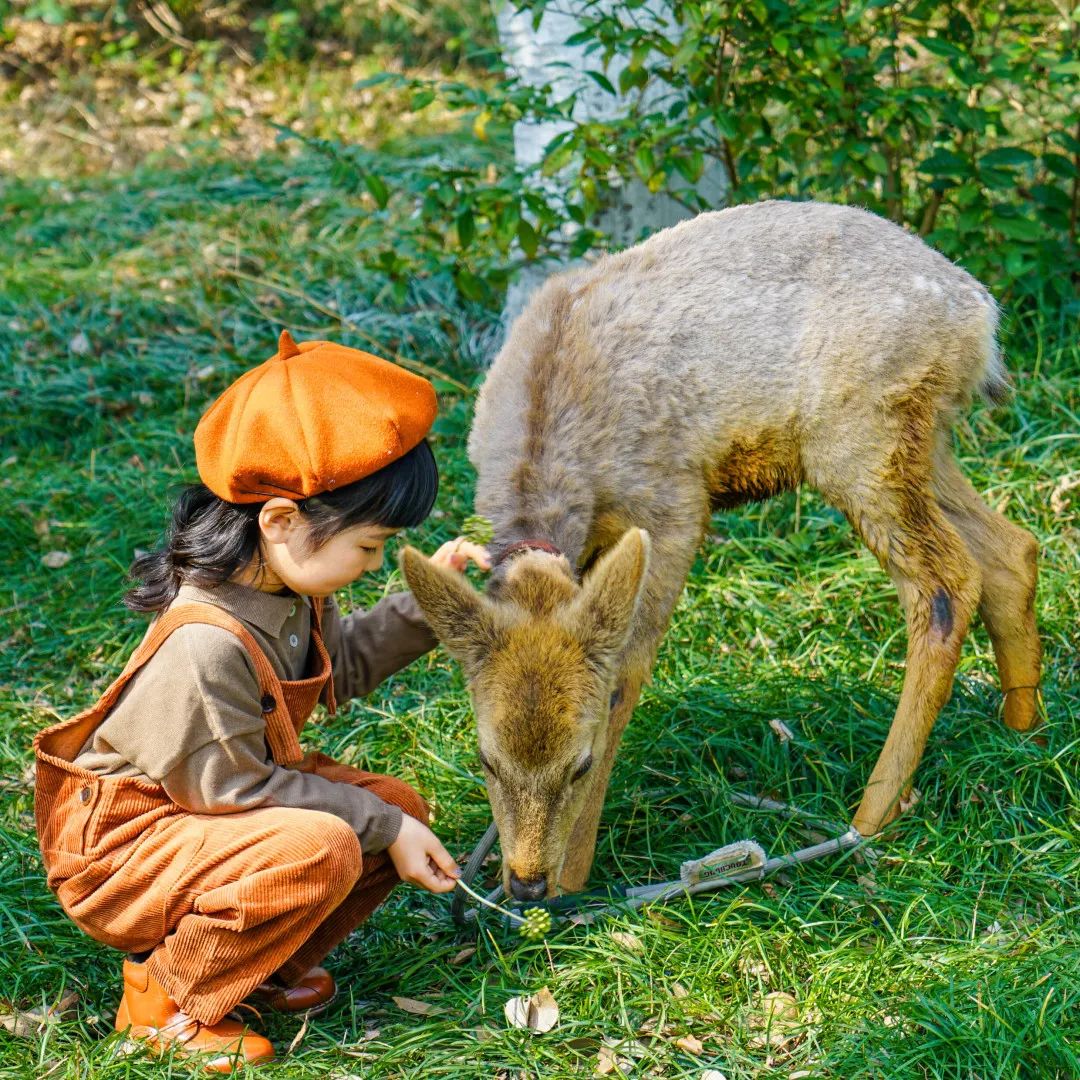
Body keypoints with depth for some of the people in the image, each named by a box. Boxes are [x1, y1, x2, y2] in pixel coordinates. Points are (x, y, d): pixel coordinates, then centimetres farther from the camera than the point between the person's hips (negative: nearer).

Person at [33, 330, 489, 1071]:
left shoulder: (286, 587, -6)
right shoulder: (204, 644, -34)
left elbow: (343, 664, 14)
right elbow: (236, 791, -25)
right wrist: (379, 825, -19)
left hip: (218, 798, 9)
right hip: (117, 851, -9)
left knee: (402, 810, -2)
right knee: (321, 848, -32)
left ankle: (260, 960, 11)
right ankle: (166, 998, -10)